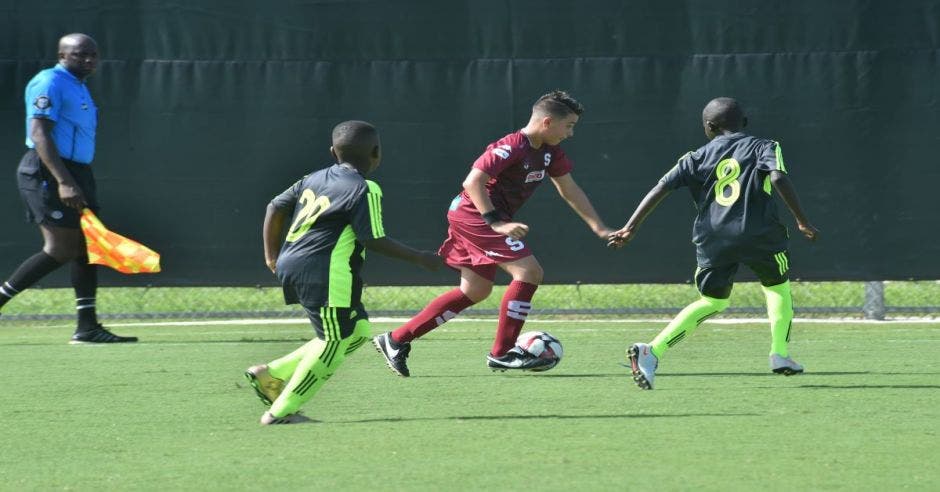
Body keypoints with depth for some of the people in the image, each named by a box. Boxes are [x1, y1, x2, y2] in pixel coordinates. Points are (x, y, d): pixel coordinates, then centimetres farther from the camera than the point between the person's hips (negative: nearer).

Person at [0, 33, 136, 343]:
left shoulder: (78, 88, 19)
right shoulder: (50, 83, -11)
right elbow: (39, 134, -20)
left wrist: (77, 183, 23)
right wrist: (63, 181, -27)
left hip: (75, 174, 10)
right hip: (47, 174, -10)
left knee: (86, 247, 5)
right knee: (60, 249, -14)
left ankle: (87, 327, 5)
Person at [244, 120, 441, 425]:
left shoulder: (316, 179, 17)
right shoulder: (365, 190, -6)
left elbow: (276, 207, 17)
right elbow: (374, 240, -10)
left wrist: (272, 256, 24)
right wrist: (419, 259, 0)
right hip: (324, 272, -9)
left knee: (357, 330, 16)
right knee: (333, 342, -2)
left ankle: (272, 374, 13)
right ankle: (280, 412, -5)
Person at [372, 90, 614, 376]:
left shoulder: (550, 152, 8)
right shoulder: (512, 147, -21)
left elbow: (570, 190, 17)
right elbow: (473, 182, -25)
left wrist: (599, 229, 14)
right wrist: (496, 223, -29)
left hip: (483, 218, 10)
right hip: (474, 215, -10)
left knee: (476, 291, 13)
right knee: (529, 272, -16)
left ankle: (396, 340, 17)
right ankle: (502, 354, -7)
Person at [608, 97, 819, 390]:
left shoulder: (699, 157, 15)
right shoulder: (762, 147, 9)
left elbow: (662, 188, 7)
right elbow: (779, 179, -10)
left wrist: (631, 228, 7)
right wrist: (802, 221, -6)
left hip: (712, 240, 2)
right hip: (757, 234, -2)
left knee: (713, 301, 17)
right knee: (777, 287, 25)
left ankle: (653, 350, -1)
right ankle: (780, 354, 9)